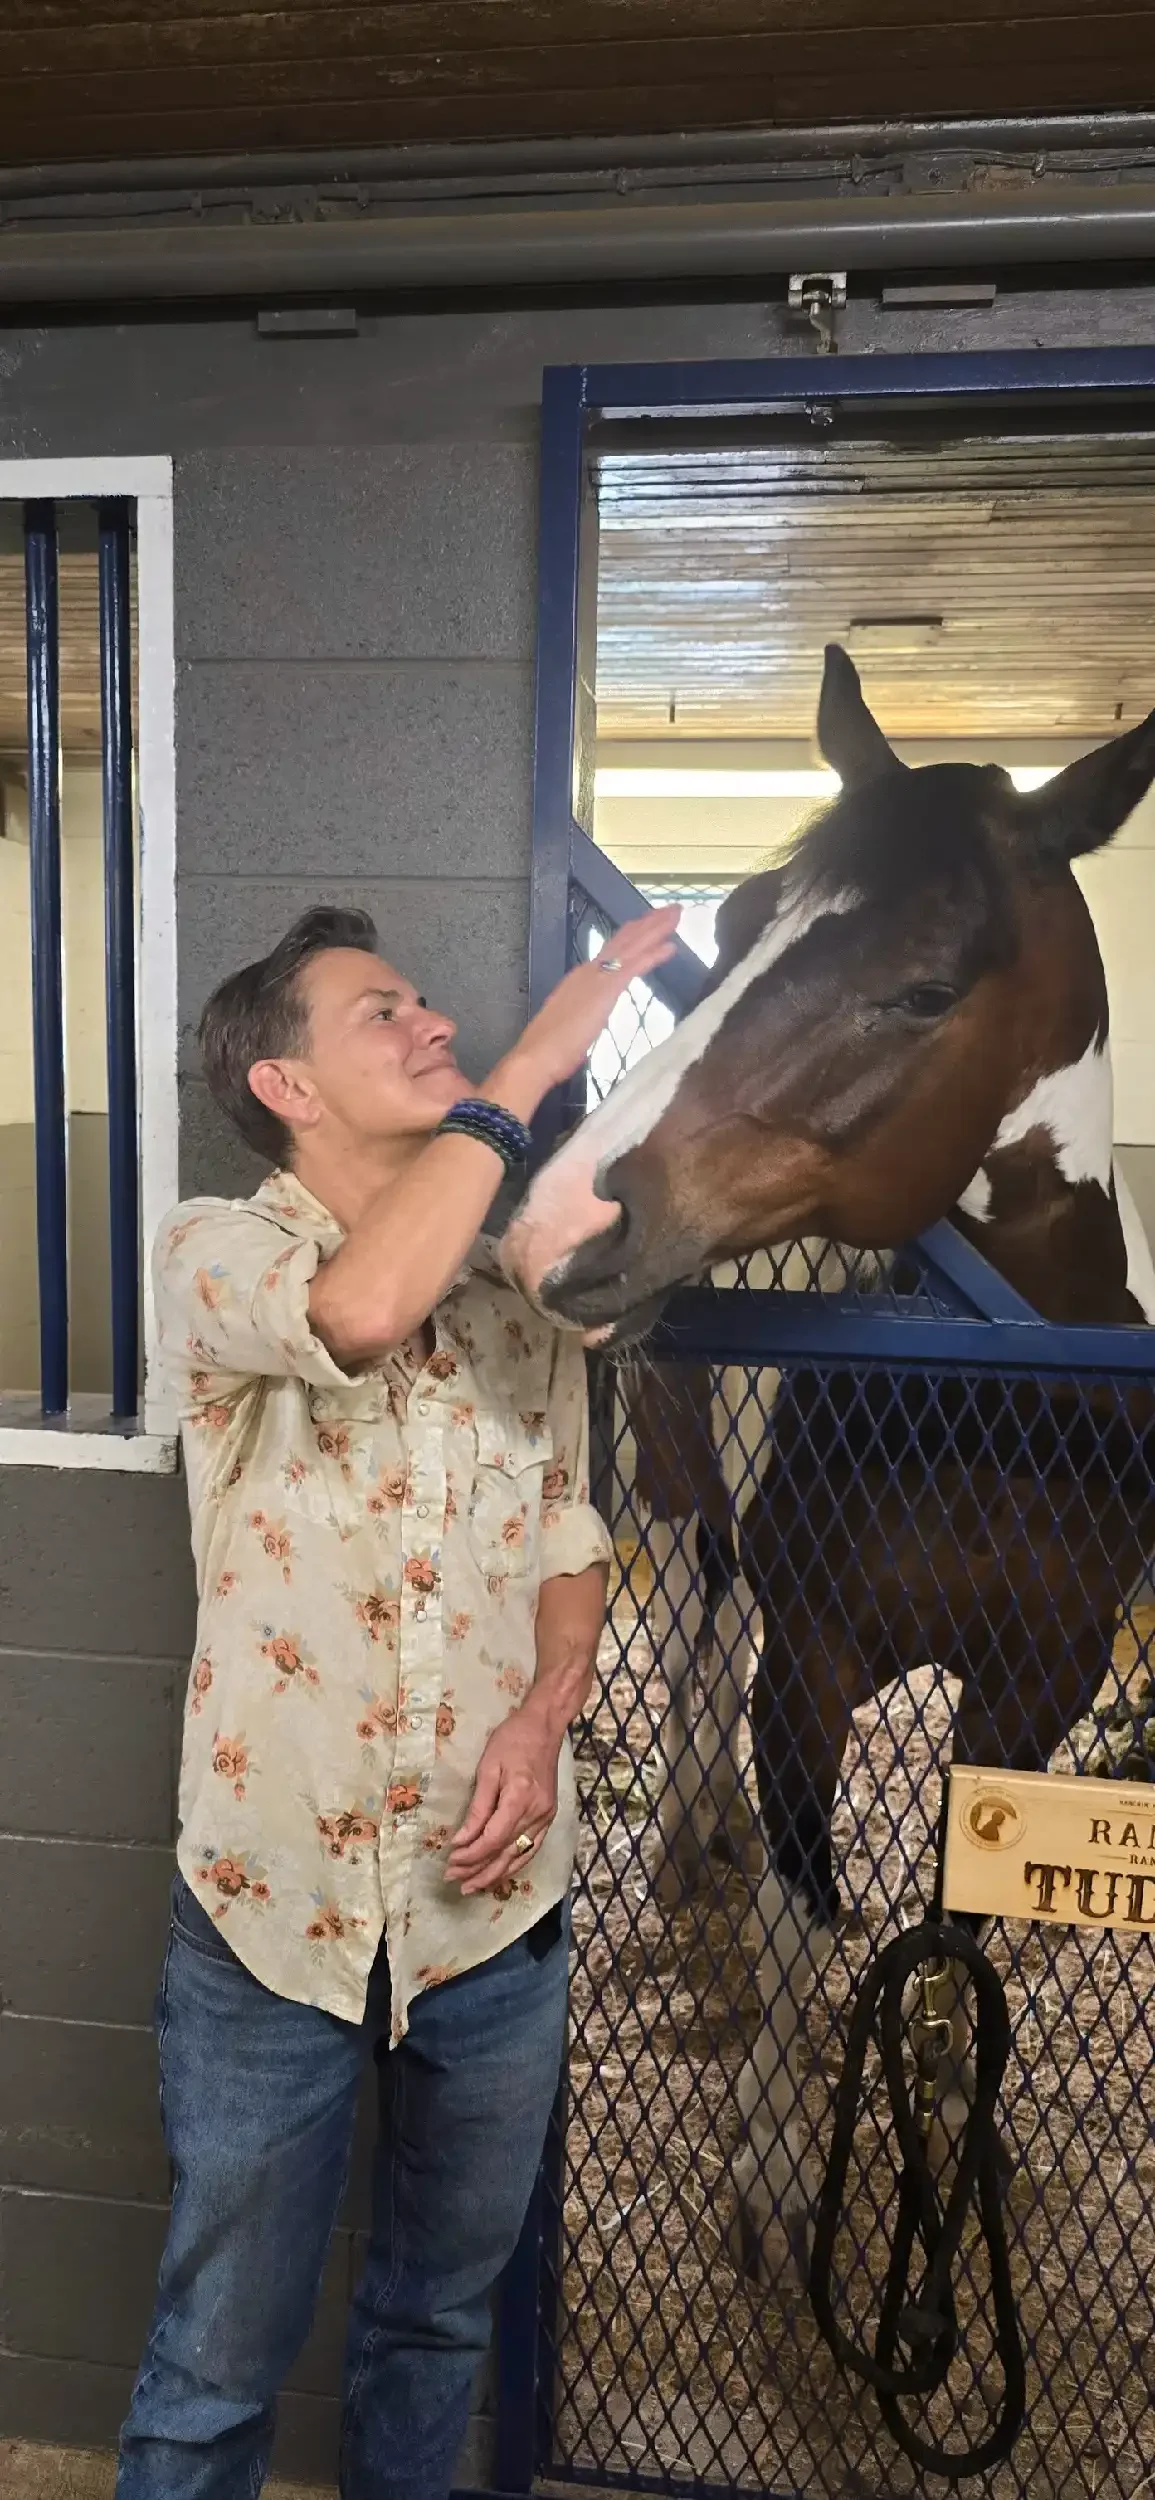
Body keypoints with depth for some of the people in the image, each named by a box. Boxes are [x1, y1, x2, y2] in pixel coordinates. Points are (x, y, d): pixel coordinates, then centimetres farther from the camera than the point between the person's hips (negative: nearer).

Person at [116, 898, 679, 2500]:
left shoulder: (519, 1294, 5)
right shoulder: (215, 1253, -9)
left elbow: (566, 1530, 10)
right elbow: (361, 1307, -32)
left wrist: (547, 1711, -9)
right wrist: (532, 1067, -25)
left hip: (498, 1890, 4)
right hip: (275, 1897, -4)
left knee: (442, 2315, 24)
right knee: (219, 2356, 14)